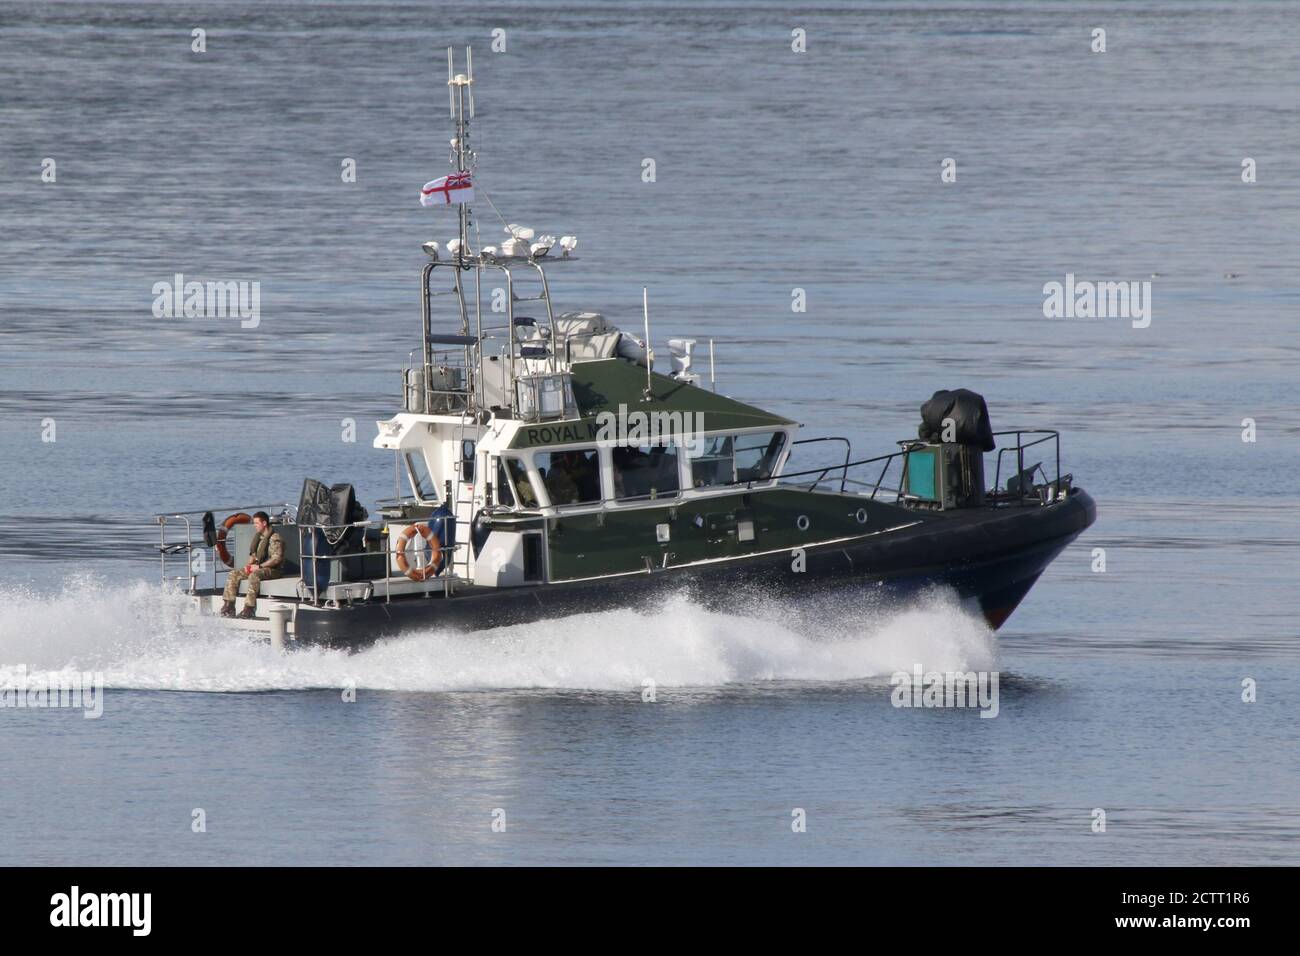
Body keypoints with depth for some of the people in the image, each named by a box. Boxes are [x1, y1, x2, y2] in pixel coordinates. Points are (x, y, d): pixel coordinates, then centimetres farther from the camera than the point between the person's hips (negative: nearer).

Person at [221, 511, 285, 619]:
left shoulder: (274, 538, -13)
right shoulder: (258, 537, 15)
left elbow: (277, 558, -20)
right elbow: (253, 554, 23)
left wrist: (259, 566, -22)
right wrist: (249, 565, 2)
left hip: (273, 569, -9)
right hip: (258, 567, 9)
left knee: (254, 575, -38)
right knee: (234, 574, -5)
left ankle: (249, 608, -39)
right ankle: (229, 607, -10)